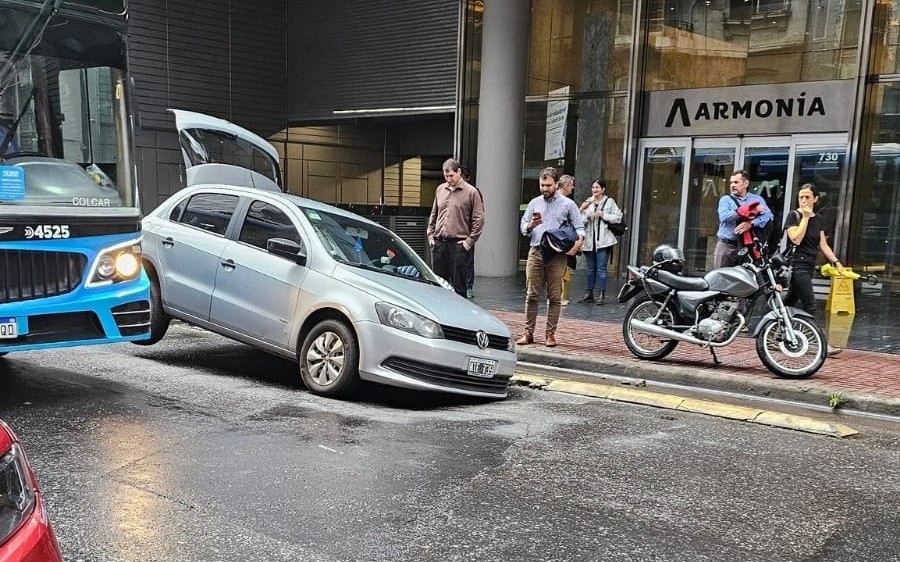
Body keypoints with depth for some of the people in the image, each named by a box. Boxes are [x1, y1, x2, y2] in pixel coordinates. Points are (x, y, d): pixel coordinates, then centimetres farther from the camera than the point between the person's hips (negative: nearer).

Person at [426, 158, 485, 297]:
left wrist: (470, 241, -9)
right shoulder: (440, 189, 14)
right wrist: (430, 235, 13)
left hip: (458, 244, -5)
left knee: (458, 285, -1)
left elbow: (479, 219, -4)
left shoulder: (471, 192, -1)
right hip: (438, 243, 5)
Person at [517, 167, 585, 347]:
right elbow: (522, 227, 14)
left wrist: (579, 241, -16)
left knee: (554, 297, 0)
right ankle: (528, 332, 6)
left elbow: (579, 227, 5)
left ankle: (550, 334, 8)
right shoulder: (534, 203, 15)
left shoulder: (568, 204, 8)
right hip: (535, 253, 2)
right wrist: (531, 225, -9)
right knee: (531, 295, 0)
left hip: (557, 256, -2)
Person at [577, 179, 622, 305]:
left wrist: (603, 215, -10)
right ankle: (588, 294, 16)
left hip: (603, 241, -4)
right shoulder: (588, 202, 13)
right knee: (590, 269, 10)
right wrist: (588, 216, -11)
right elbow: (581, 221, 8)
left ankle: (601, 295, -2)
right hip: (589, 241, 4)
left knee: (601, 269, -6)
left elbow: (618, 217, -5)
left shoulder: (609, 202, 3)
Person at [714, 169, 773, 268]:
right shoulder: (725, 199, 9)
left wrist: (751, 223, -20)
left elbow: (769, 216, -2)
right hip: (726, 246, -1)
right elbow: (724, 216, -11)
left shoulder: (757, 199, 13)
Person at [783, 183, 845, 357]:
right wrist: (805, 217, -13)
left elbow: (823, 245, 16)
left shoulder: (818, 220, 14)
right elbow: (796, 239, -17)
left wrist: (836, 262, 7)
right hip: (798, 264, -7)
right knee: (810, 305, -10)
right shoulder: (793, 216, -5)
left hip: (809, 266, 7)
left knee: (789, 302, 10)